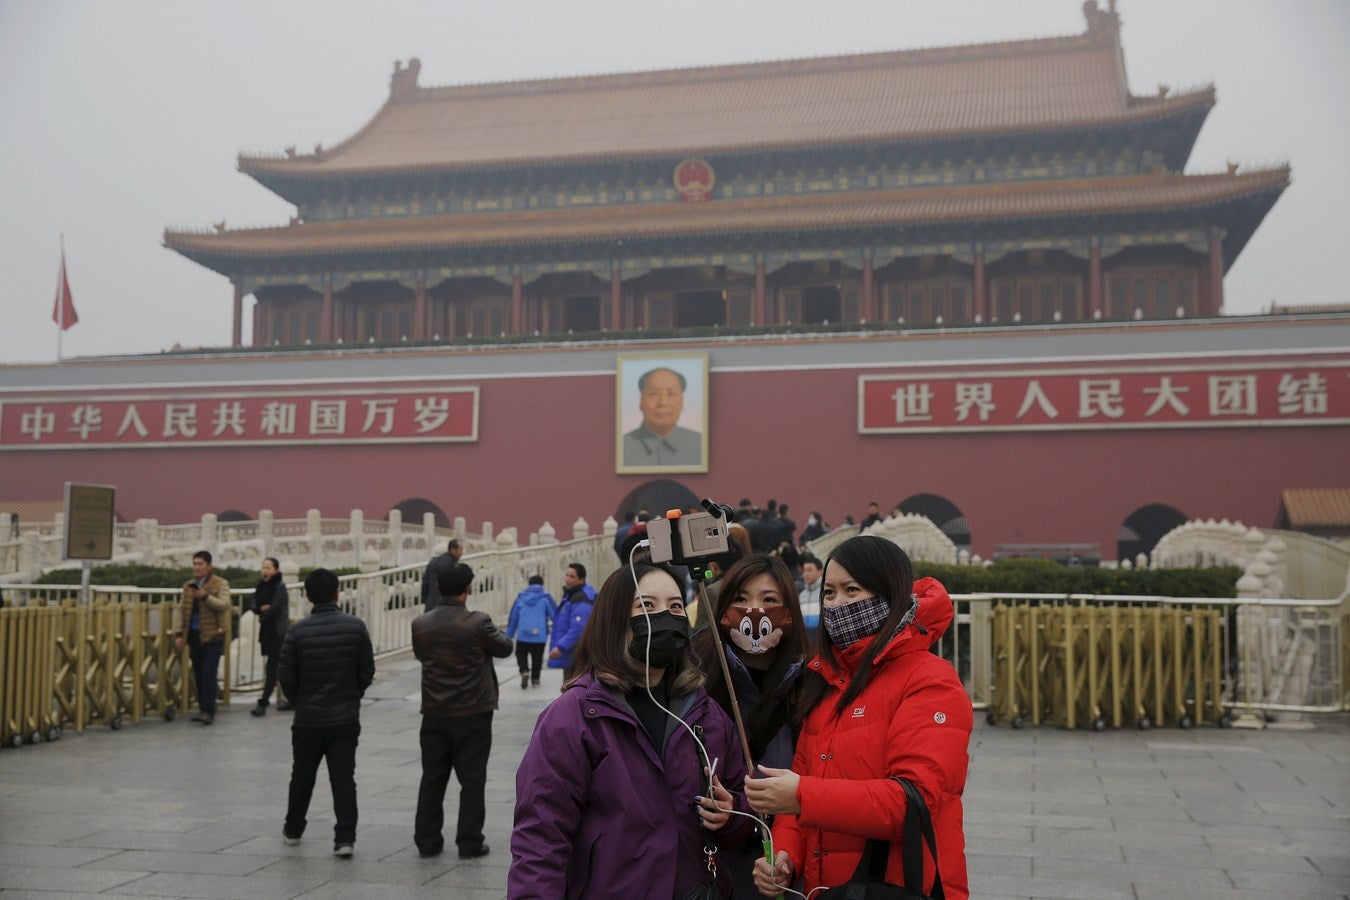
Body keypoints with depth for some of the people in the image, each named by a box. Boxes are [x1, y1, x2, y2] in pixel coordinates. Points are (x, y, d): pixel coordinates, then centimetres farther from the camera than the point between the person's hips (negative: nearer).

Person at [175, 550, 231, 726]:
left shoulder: (220, 584, -3)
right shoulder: (188, 585, 14)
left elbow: (224, 605, -17)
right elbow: (183, 611, 18)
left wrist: (206, 597, -30)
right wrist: (180, 634, 11)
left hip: (212, 636, -5)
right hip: (194, 635, 5)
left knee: (208, 673, -10)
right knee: (198, 674, 9)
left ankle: (208, 711, -8)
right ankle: (203, 708, 18)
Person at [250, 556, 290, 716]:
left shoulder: (280, 587, -11)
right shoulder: (262, 586, 11)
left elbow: (275, 609, -16)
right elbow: (254, 607, 7)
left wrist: (263, 615, 1)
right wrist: (262, 608, -14)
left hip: (279, 631, -7)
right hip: (267, 631, 7)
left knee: (272, 667, -8)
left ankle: (263, 702, -11)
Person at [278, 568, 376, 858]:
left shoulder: (297, 631, -11)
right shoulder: (356, 627, -7)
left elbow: (286, 677, -7)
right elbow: (367, 672, -2)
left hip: (308, 718, 0)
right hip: (346, 717, 0)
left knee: (302, 775, 17)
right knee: (343, 778, 3)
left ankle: (293, 829, 33)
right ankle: (345, 838, -3)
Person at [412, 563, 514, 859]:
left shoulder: (420, 624, -4)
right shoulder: (478, 623, -16)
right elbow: (504, 648, -1)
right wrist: (493, 631, 17)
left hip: (434, 713, 4)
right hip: (472, 713, -4)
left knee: (432, 778, 14)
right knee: (472, 779, 5)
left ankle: (427, 841, 19)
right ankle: (470, 843, 9)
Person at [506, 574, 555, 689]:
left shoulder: (521, 597, 10)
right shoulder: (546, 598, 3)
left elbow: (513, 617, 12)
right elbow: (554, 616, 2)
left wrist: (509, 636, 20)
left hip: (522, 635, 1)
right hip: (540, 636, -1)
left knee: (521, 654, 18)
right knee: (537, 658, 15)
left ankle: (524, 671, -5)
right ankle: (535, 679, 21)